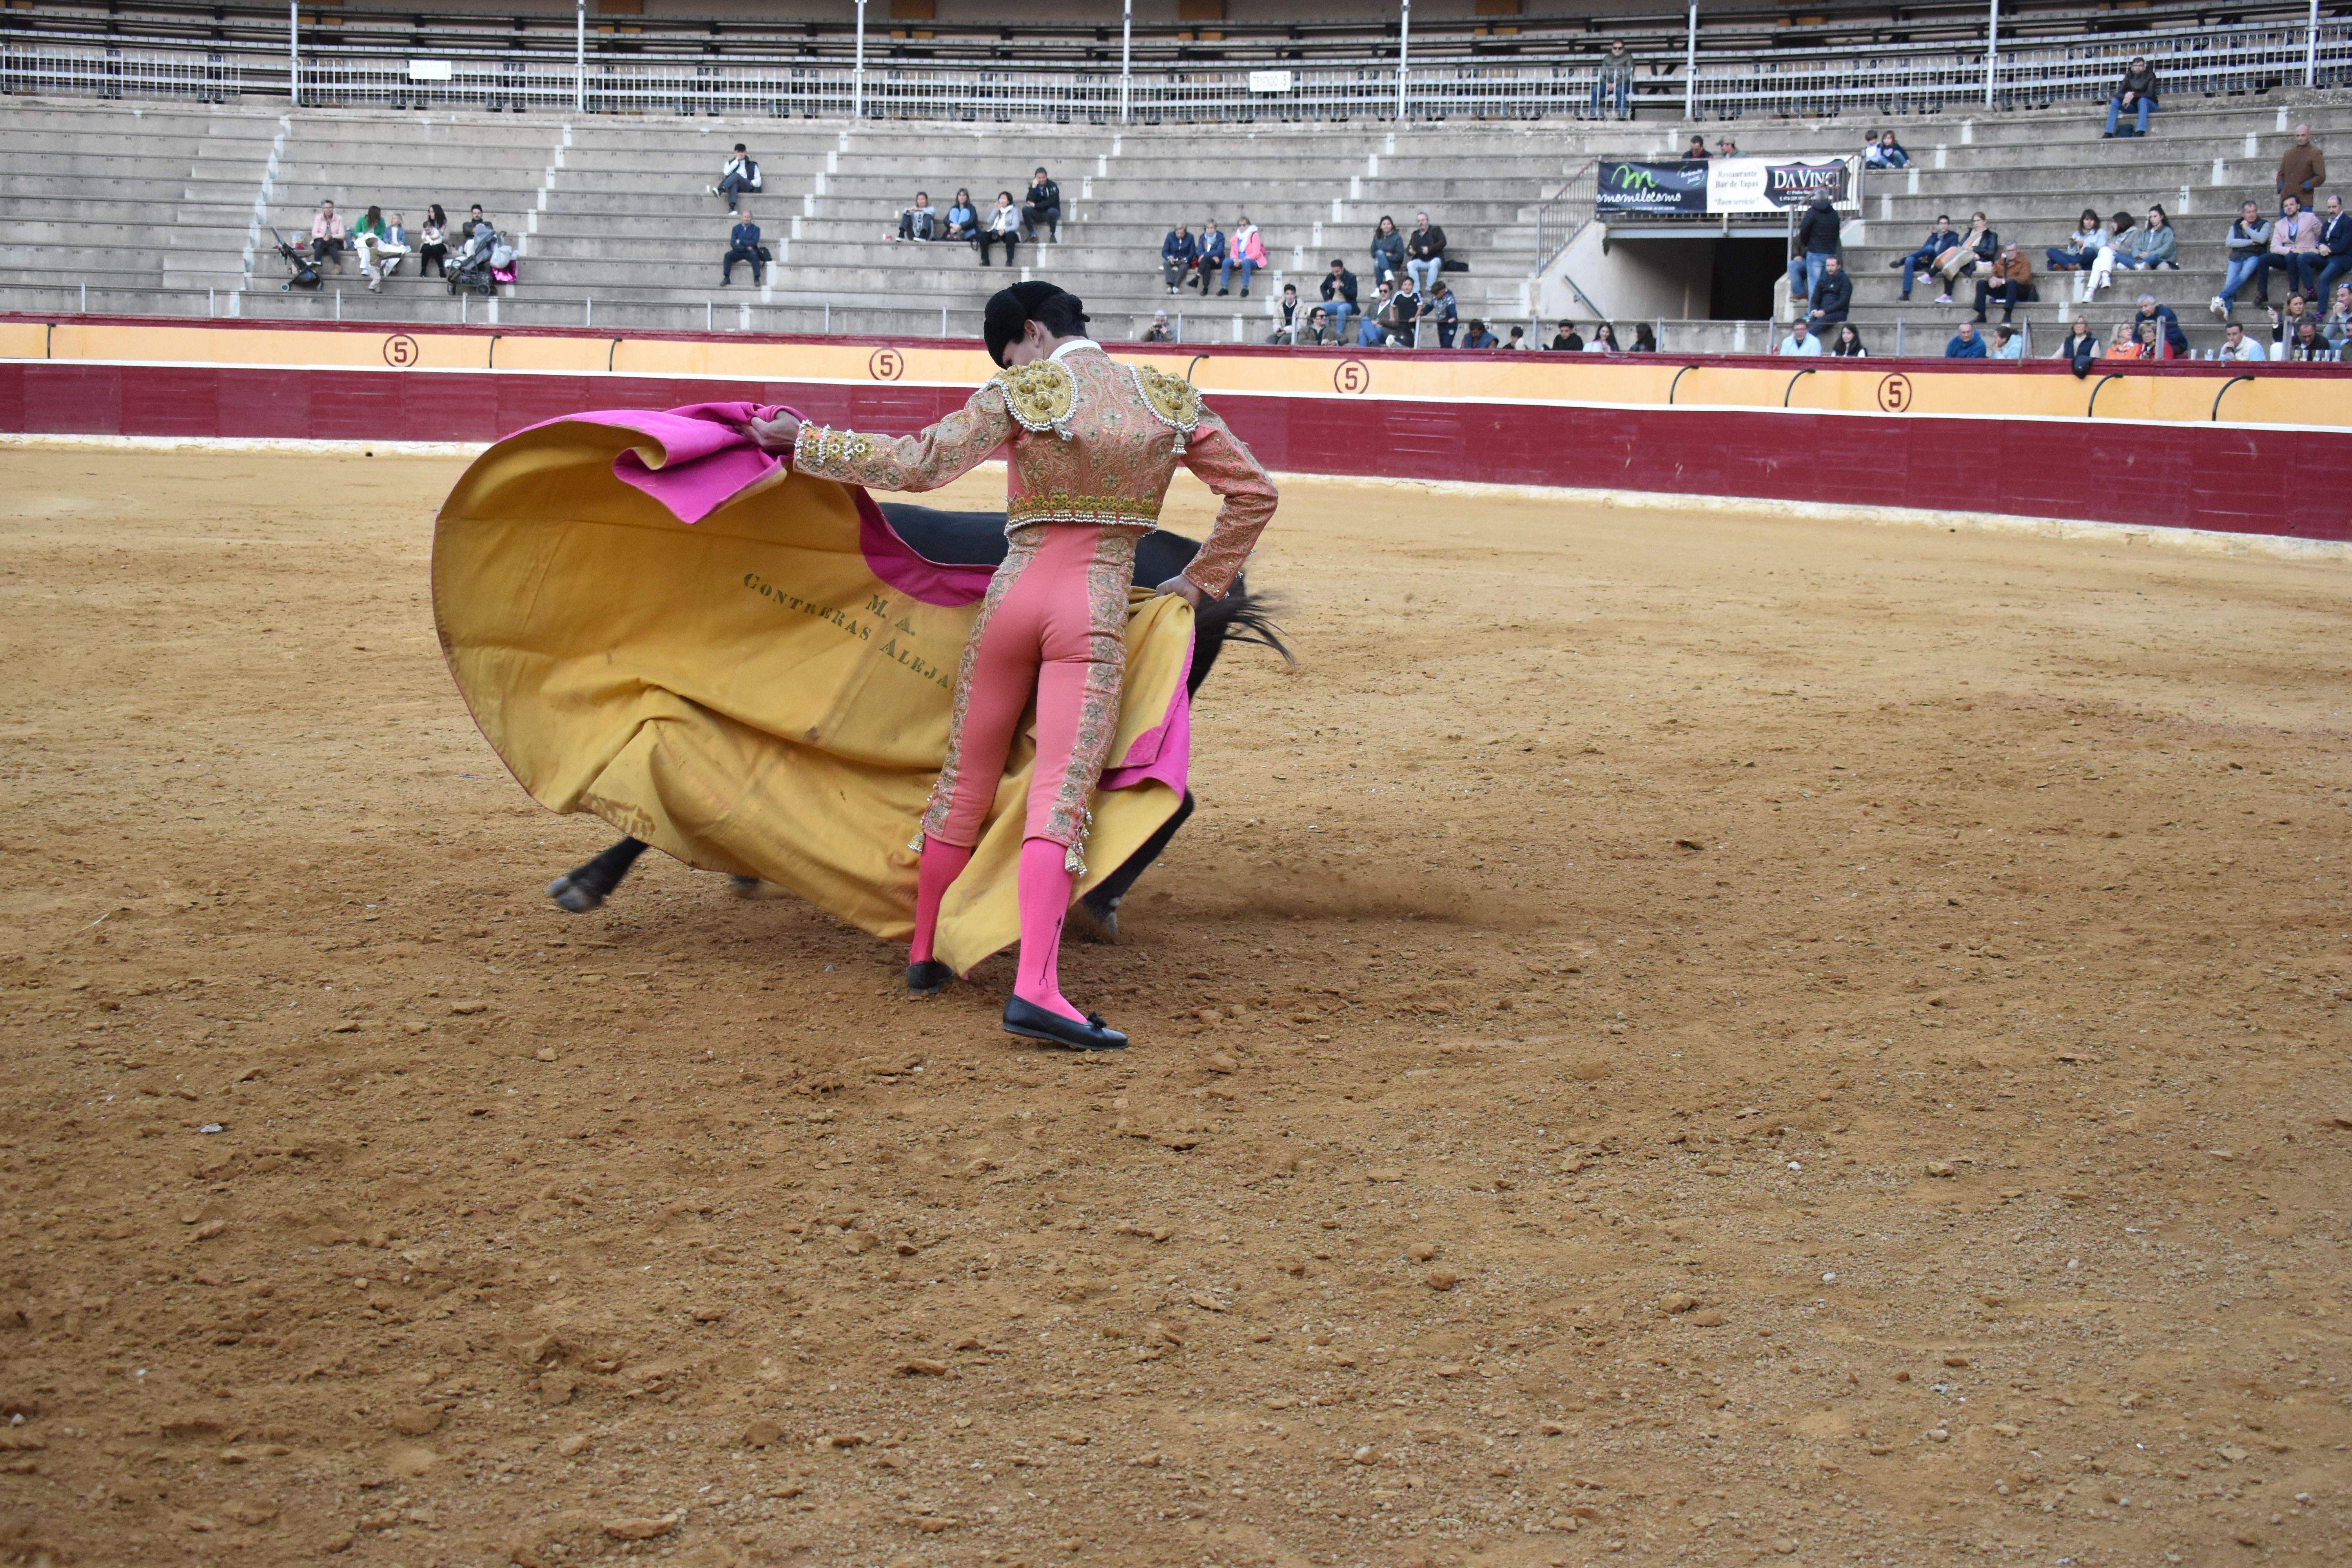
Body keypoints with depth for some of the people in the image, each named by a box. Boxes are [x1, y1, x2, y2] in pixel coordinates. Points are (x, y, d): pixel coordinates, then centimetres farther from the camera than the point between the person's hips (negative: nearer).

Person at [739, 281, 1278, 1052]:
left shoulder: (1019, 397, -3)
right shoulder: (1169, 403, 6)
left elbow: (914, 463, -9)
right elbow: (1253, 492, 10)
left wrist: (802, 440, -1)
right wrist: (1200, 581, 18)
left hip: (1015, 592, 0)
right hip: (1099, 608, 0)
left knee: (967, 778, 15)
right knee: (1060, 796, -11)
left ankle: (924, 953, 30)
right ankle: (1035, 989, -26)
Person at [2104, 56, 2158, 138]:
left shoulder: (2150, 76, -8)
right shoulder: (2129, 77, 2)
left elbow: (2150, 94, -21)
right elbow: (2119, 94, -7)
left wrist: (2133, 95, -29)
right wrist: (2126, 96, -30)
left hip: (2149, 106, -4)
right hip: (2133, 107, 4)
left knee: (2143, 100, -37)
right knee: (2115, 101, -16)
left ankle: (2140, 132, -49)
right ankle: (2108, 133, -23)